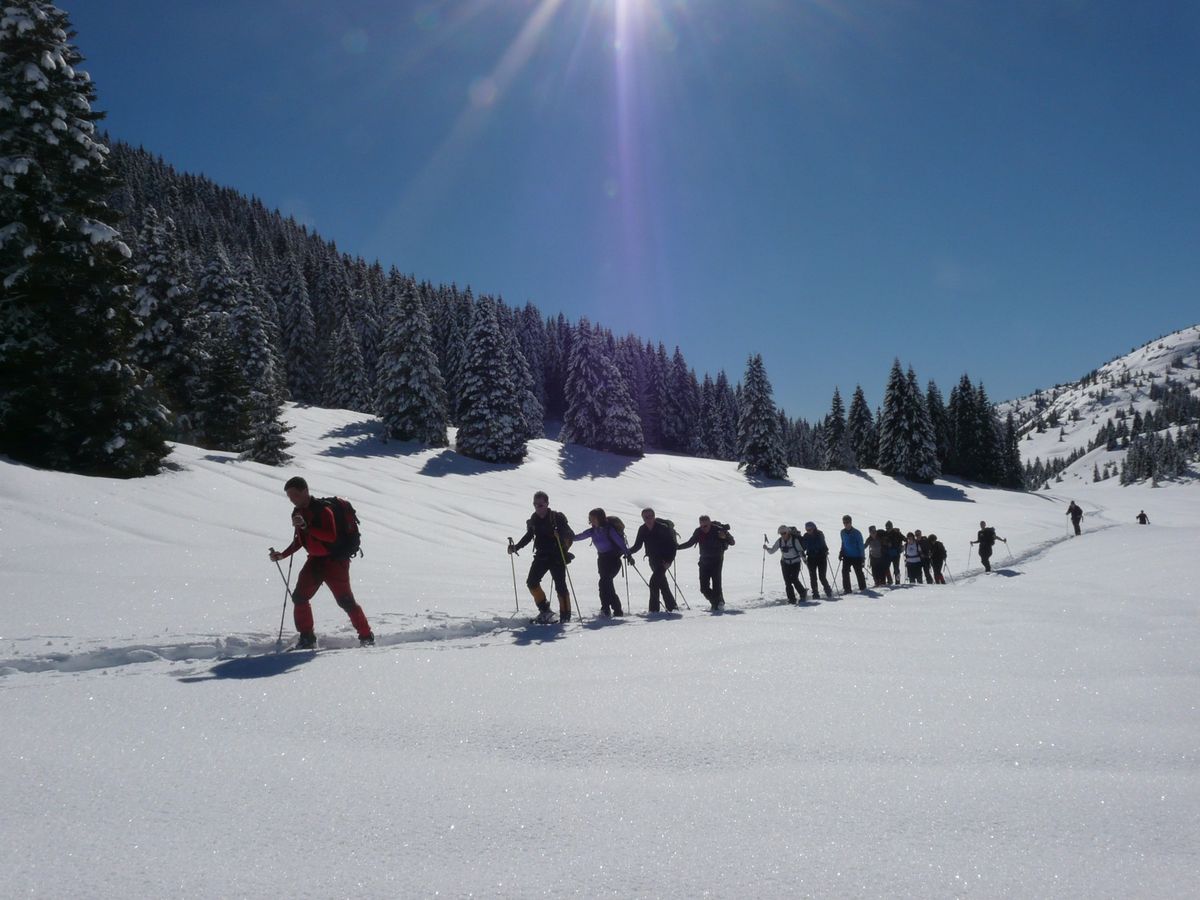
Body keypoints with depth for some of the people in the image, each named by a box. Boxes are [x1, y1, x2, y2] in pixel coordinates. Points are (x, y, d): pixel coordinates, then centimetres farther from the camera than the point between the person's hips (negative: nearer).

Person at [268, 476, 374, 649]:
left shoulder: (322, 509, -18)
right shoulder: (298, 512, 9)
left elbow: (332, 536, -29)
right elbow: (299, 540, 20)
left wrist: (306, 526, -34)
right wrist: (282, 555, 8)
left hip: (334, 560, -8)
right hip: (315, 560, 8)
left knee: (345, 600, -8)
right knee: (299, 597, -1)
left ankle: (366, 636, 4)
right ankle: (307, 638, 10)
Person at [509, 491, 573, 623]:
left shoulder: (557, 517, -11)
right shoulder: (534, 519, 5)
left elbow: (570, 534, -14)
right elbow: (529, 536, 19)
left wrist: (559, 533, -35)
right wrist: (516, 547, 12)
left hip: (557, 557, -6)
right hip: (541, 556, 6)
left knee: (560, 586, -8)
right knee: (531, 583, 0)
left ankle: (565, 616, 1)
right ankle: (544, 610, 13)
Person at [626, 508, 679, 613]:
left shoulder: (663, 528, -17)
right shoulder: (642, 530, -2)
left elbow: (672, 545, -17)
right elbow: (638, 545, 3)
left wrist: (669, 560, -24)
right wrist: (629, 552, -17)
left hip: (664, 559, -6)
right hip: (653, 560, 6)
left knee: (654, 580, -19)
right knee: (661, 582, 12)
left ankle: (654, 608, -13)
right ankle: (672, 606, 25)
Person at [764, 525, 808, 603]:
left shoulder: (794, 539, -17)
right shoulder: (779, 541, -5)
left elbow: (800, 550, -15)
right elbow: (772, 550, -1)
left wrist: (804, 559, -26)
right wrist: (767, 548, -21)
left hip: (795, 562, -4)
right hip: (785, 562, 4)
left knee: (794, 579, -13)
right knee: (787, 581, -2)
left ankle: (803, 593, 11)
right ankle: (791, 599, 7)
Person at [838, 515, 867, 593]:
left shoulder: (857, 533, -12)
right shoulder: (843, 532, 4)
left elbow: (861, 545, -8)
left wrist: (862, 557, -11)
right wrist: (841, 553, 12)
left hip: (856, 557, -4)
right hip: (846, 556, 4)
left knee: (859, 572, 5)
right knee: (845, 572, -7)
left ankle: (863, 587, 22)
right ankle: (846, 588, -1)